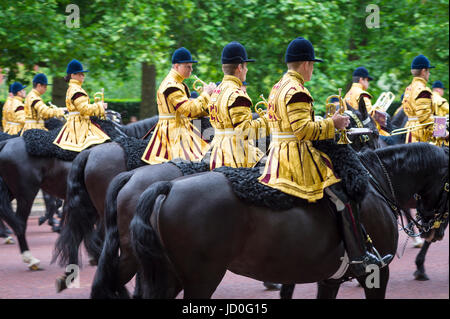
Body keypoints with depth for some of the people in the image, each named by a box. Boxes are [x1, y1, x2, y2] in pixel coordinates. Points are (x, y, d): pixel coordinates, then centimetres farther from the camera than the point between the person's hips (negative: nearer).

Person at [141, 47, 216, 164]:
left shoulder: (177, 84, 18)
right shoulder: (171, 86, -16)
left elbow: (187, 110, 19)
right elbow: (189, 110, -23)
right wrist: (205, 94, -14)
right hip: (173, 132, -10)